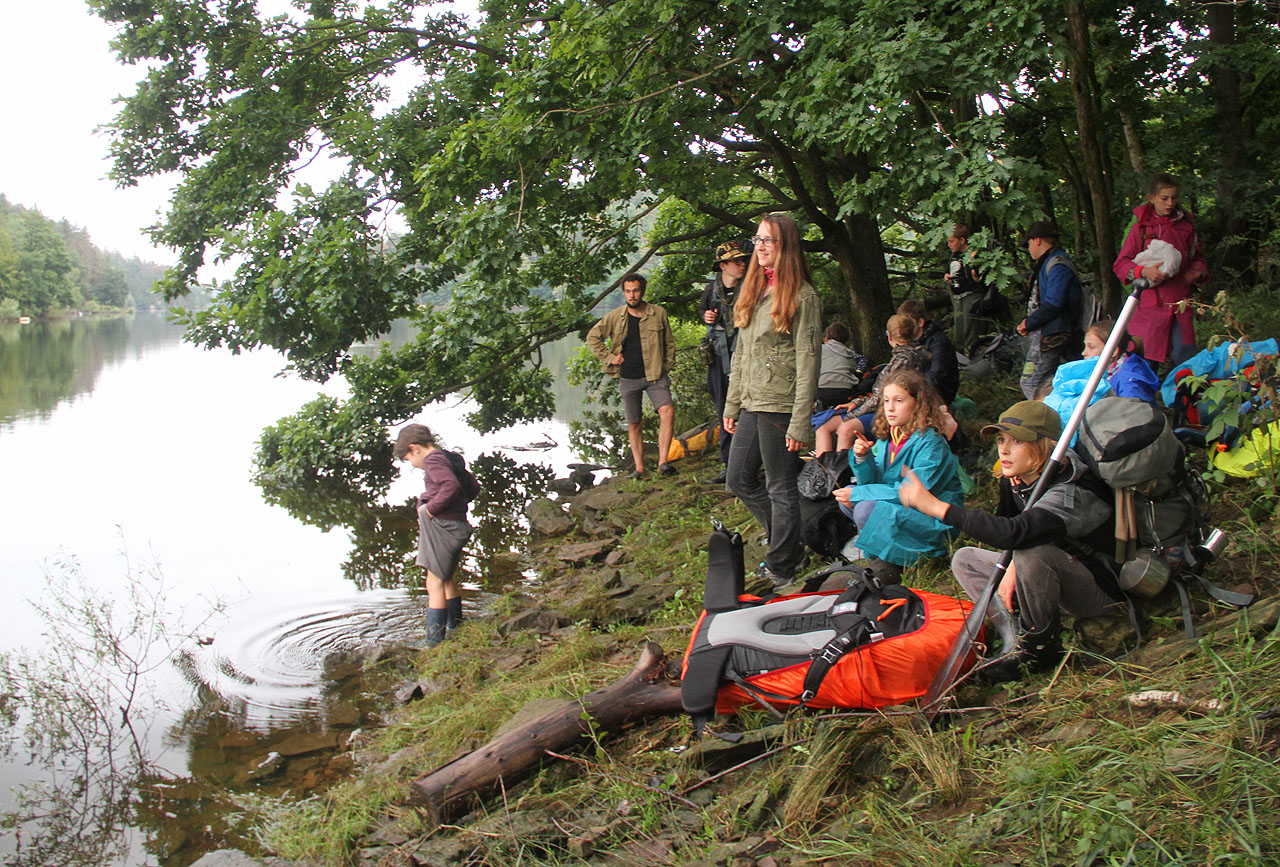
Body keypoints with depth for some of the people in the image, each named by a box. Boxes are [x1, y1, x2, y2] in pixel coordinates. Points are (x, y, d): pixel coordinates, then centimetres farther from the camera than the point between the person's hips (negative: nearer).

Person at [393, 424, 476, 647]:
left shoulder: (433, 459, -14)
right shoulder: (448, 458, 14)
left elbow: (451, 486, -30)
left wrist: (431, 508, -19)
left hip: (442, 527, -10)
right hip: (455, 526, 10)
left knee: (435, 584, -6)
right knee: (446, 580, 24)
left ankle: (434, 641, -5)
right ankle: (456, 628, 37)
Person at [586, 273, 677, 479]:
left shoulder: (658, 314, 1)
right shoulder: (614, 317, 1)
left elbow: (669, 343, 13)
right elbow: (593, 337, 11)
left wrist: (666, 366, 6)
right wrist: (609, 357, 2)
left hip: (654, 376, -1)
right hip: (628, 378, 1)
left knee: (667, 411, -24)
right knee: (633, 425, 6)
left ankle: (663, 462, -23)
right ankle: (639, 468, 15)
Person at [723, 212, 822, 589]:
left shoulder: (803, 297, -11)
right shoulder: (752, 291, 14)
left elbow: (807, 363, -14)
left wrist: (799, 423, -18)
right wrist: (732, 405, 16)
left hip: (780, 406, -8)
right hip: (751, 405, 9)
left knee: (780, 487, 2)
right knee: (740, 479, 15)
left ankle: (781, 569, 15)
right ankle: (787, 537, 31)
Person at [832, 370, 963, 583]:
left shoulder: (930, 442, -17)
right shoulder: (887, 437, 5)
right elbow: (873, 483, 6)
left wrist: (859, 493, -21)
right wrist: (862, 459, -15)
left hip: (933, 524, -8)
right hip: (898, 509, 8)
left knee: (867, 509, -28)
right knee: (845, 497, -5)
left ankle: (889, 562, -8)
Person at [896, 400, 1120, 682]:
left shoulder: (1072, 493, -32)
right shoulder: (1014, 480, -5)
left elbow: (1015, 532, -48)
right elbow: (1007, 530, 11)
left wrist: (936, 507, -49)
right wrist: (1012, 567, -12)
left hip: (1099, 590, -9)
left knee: (1032, 550, -37)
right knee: (964, 559, 3)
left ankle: (1041, 646, -16)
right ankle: (1017, 639, -8)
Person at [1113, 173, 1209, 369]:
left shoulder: (1186, 227, 13)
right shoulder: (1140, 228, 3)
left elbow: (1197, 258, 23)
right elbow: (1120, 264, 1)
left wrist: (1196, 273, 1)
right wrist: (1143, 271, -18)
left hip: (1181, 305, 3)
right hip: (1150, 305, -3)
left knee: (1185, 358, -3)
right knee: (1147, 360, -2)